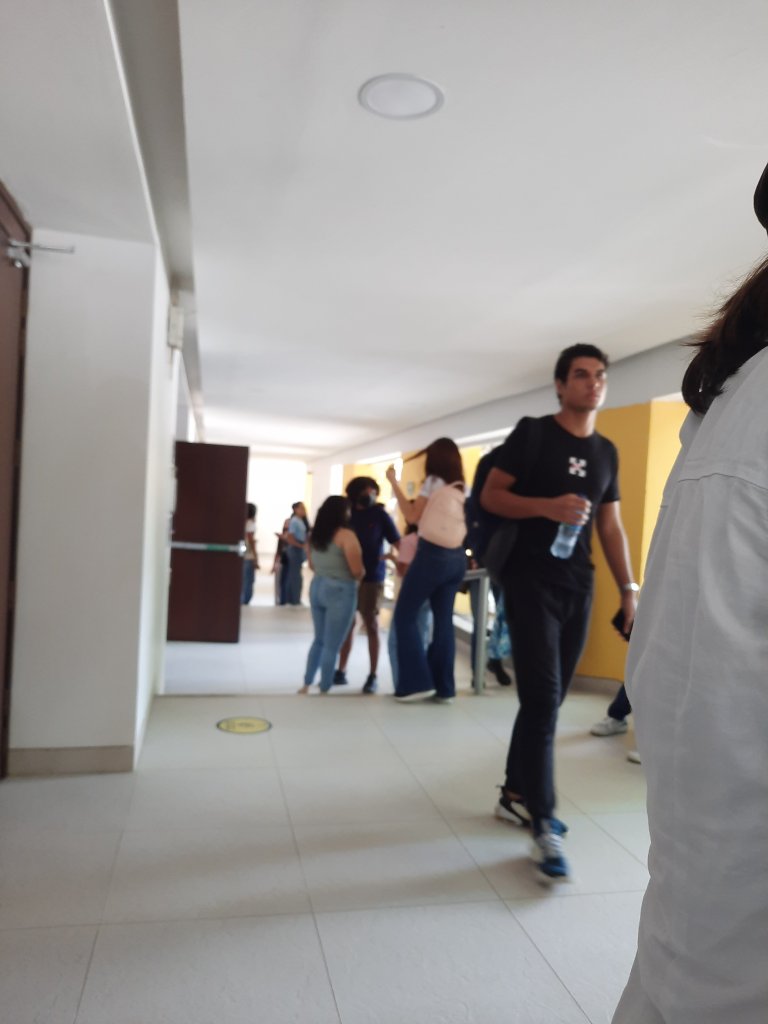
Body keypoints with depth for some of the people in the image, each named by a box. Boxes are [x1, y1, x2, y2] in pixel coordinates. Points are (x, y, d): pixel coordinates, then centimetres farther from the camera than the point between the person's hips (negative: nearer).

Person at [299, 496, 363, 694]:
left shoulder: (315, 535, 9)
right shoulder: (346, 535, -14)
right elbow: (357, 571, -17)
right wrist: (359, 577, 4)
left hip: (317, 587, 7)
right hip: (340, 591, -7)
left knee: (319, 640, 20)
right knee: (331, 646, 3)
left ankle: (306, 685, 23)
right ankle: (324, 690, 10)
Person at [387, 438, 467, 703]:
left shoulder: (433, 482, -5)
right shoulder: (461, 487, 13)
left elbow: (412, 516, -8)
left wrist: (394, 483, -4)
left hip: (433, 554, -7)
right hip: (456, 557, 7)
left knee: (405, 615, 3)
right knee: (444, 620, 8)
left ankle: (417, 682, 0)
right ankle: (444, 687, 9)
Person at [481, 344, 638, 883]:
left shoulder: (607, 451, 13)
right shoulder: (532, 433, -2)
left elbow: (612, 525, 15)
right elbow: (491, 495, -6)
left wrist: (630, 587, 8)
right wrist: (548, 506, -21)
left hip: (579, 587, 6)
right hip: (531, 581, -5)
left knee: (549, 700, 11)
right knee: (542, 699, -9)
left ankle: (516, 795, 28)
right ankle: (544, 824, 0)